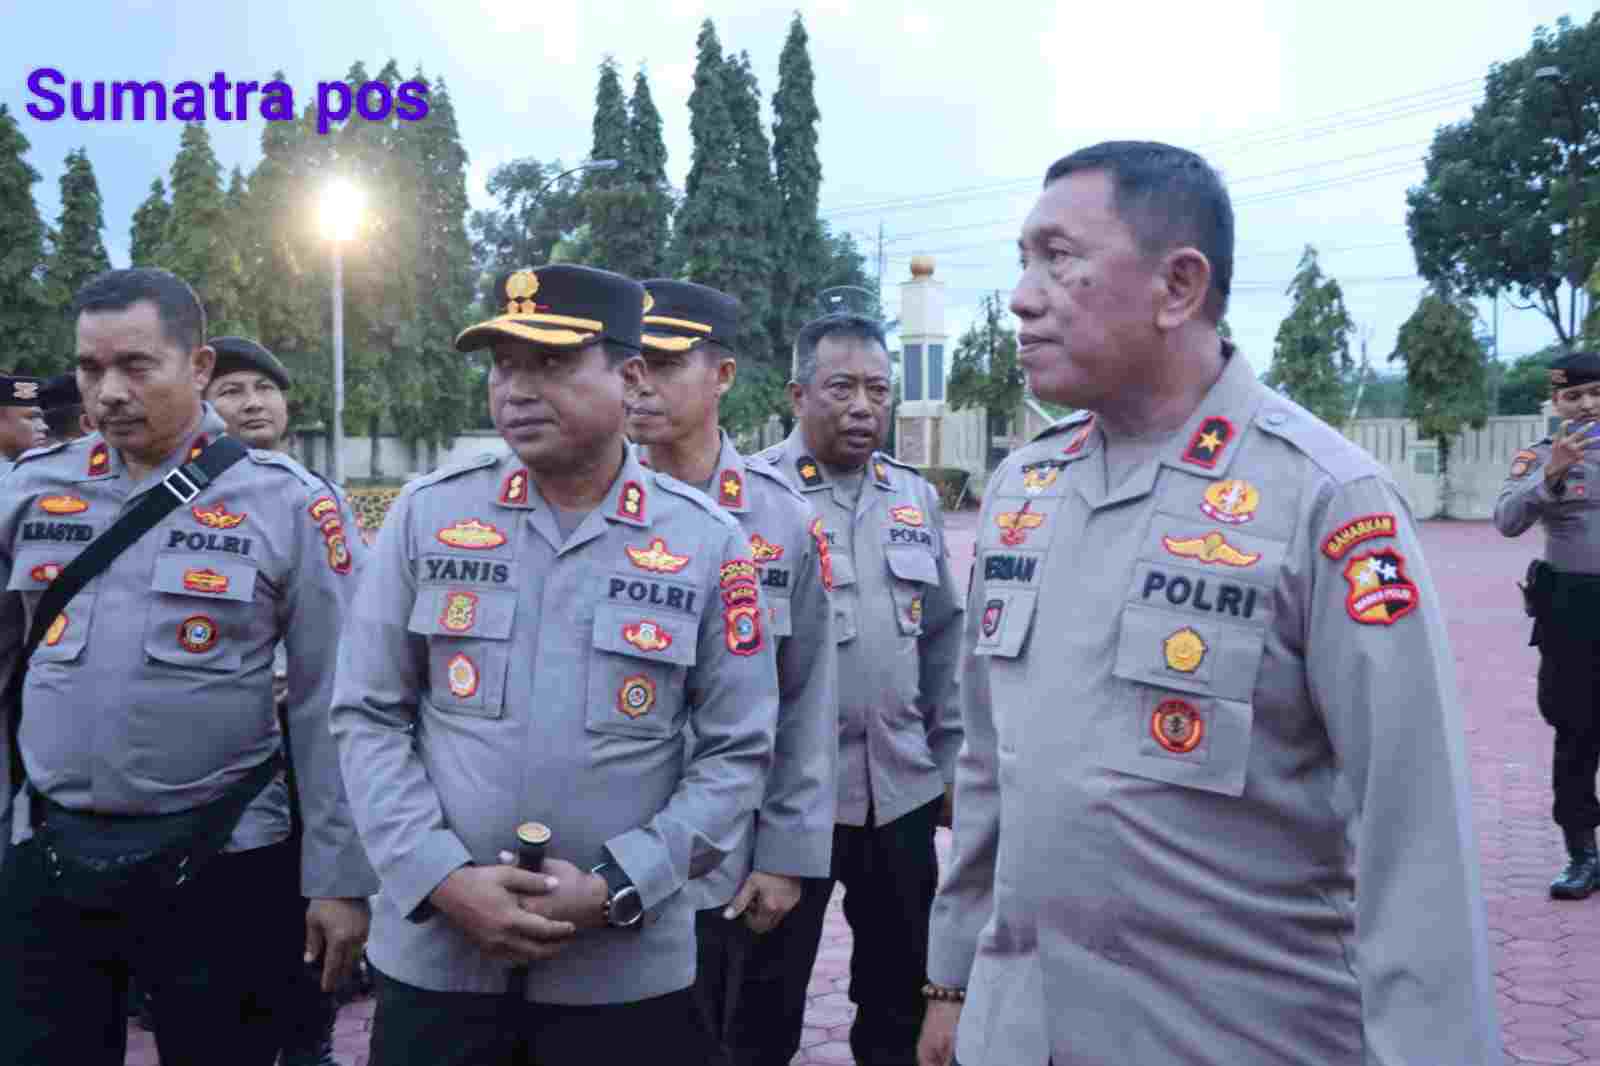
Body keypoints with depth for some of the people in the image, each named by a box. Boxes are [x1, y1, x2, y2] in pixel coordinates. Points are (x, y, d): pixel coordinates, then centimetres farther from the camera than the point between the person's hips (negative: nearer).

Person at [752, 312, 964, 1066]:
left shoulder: (915, 499, 9)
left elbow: (941, 637, 13)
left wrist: (950, 757, 13)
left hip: (903, 786, 5)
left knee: (901, 989, 18)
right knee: (768, 992, 9)